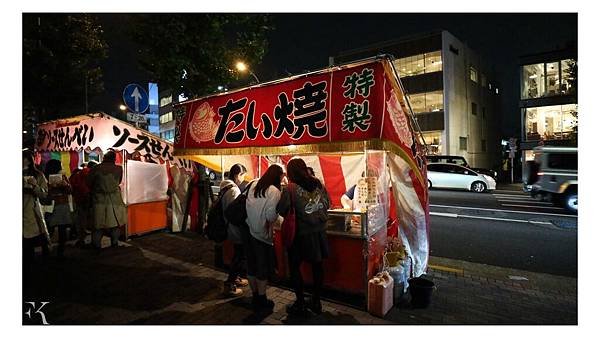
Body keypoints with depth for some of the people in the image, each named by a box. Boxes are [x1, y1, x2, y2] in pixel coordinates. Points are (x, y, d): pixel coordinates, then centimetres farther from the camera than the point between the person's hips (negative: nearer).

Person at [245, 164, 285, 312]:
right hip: (263, 234, -6)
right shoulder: (274, 191, -15)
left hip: (249, 232, 6)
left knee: (252, 266, 17)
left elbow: (248, 207, 7)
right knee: (263, 268, 8)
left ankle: (255, 296, 33)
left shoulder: (253, 186, 4)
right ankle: (262, 301, 20)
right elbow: (271, 215, -19)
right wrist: (270, 223, 0)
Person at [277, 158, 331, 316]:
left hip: (300, 234, -5)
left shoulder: (291, 188, -15)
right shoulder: (318, 183, -2)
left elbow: (281, 210, -10)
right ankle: (316, 302, 29)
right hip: (319, 232, 5)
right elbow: (327, 204, 9)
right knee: (317, 266, 16)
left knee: (294, 267, 12)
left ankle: (300, 304, 19)